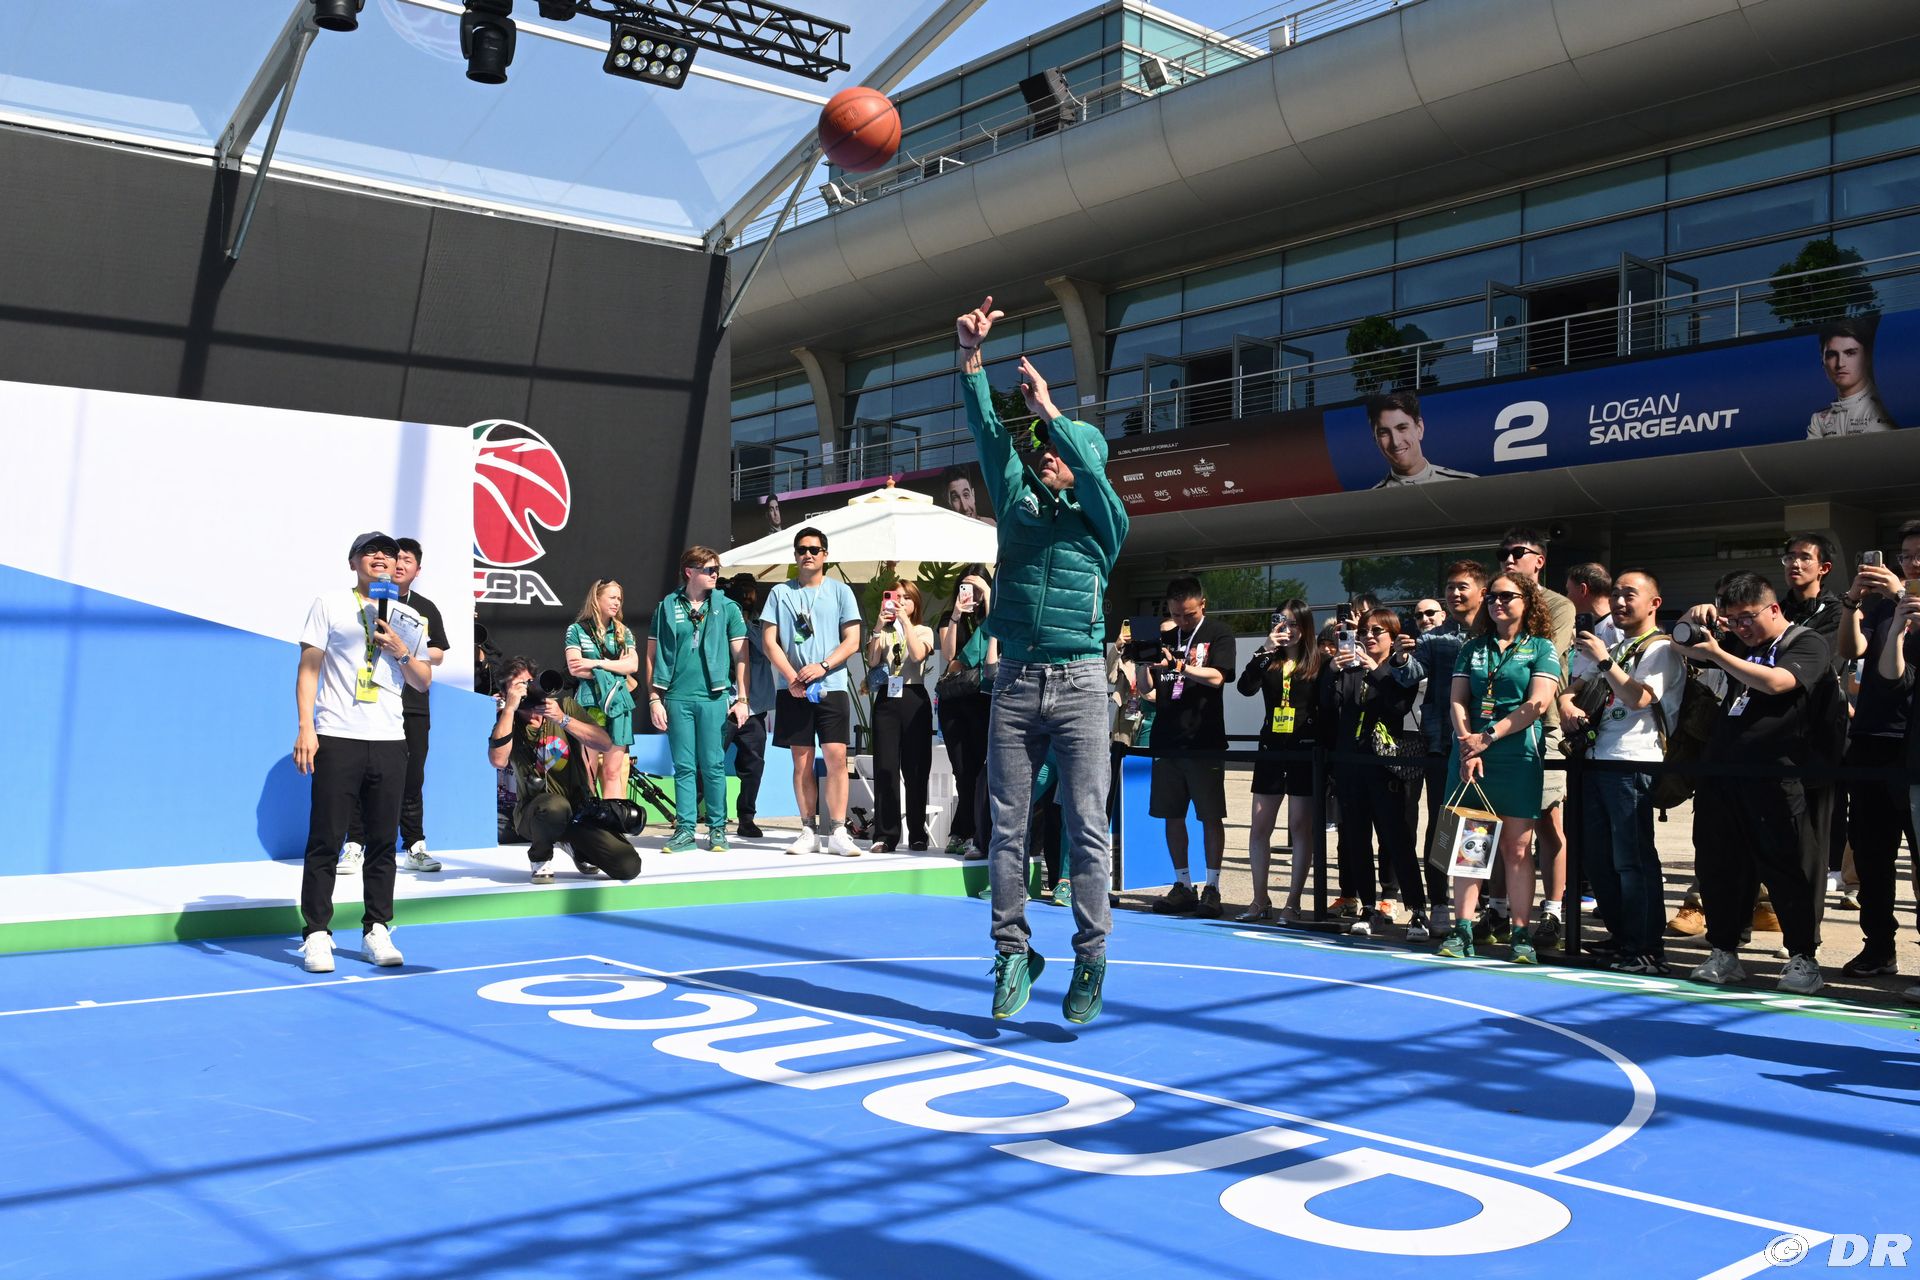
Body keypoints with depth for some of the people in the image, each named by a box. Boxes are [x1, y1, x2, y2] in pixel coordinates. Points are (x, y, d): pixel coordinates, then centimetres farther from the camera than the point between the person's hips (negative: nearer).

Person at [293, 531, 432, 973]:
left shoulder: (409, 619, 15)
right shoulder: (328, 605, 5)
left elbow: (424, 681, 15)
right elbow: (308, 668, 1)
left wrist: (403, 652, -4)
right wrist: (305, 729, -8)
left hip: (389, 742, 3)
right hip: (336, 739, -3)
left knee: (383, 843, 6)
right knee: (326, 841, -3)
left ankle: (377, 932, 14)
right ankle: (316, 934, 4)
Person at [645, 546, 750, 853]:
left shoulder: (727, 608, 7)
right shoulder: (667, 607, 7)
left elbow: (740, 655, 6)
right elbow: (652, 655, 9)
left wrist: (742, 699, 0)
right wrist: (654, 699, 3)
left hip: (714, 697, -1)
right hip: (677, 698, 1)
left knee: (713, 766, 2)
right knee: (684, 767, 5)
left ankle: (717, 829, 10)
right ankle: (684, 830, 10)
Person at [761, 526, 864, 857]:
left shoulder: (840, 591, 8)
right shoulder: (780, 592, 10)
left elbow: (852, 640, 2)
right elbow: (769, 641, 5)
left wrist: (822, 666, -13)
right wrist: (792, 677, -9)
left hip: (832, 687, -1)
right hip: (792, 690, 1)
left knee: (836, 757, -8)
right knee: (801, 760, 3)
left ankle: (837, 833, -6)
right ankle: (808, 832, 9)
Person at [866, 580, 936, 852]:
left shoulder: (923, 631, 10)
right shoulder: (882, 632, 14)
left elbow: (918, 654, -11)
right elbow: (872, 661, -3)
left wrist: (904, 621, -12)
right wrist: (879, 627, -8)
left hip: (914, 699, -1)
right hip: (886, 698, 1)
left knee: (916, 768, -1)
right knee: (885, 767, -4)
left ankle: (917, 834, 5)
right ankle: (887, 834, -3)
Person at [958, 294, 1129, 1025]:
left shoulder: (1103, 522, 8)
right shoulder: (1018, 506, 14)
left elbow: (1092, 470, -11)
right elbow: (989, 435, 5)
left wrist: (1049, 409, -15)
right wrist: (972, 357, -3)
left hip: (1079, 684, -2)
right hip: (1015, 682, 3)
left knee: (1087, 825, -2)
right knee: (1008, 825, 3)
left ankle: (1090, 957, 7)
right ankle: (1012, 953, 11)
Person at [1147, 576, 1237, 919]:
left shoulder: (1218, 633, 0)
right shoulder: (1164, 635, 11)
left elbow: (1216, 677, -15)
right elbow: (1149, 686, 12)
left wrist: (1177, 666, -28)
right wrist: (1150, 694, -11)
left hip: (1204, 739, -4)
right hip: (1167, 738, 5)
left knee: (1210, 815, -2)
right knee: (1172, 814, 6)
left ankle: (1211, 887, 4)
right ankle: (1183, 885, 15)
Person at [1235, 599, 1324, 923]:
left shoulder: (1318, 663, 1)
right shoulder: (1269, 662, 8)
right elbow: (1245, 687, -10)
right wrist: (1265, 650, -14)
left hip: (1304, 751, -3)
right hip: (1271, 749, 3)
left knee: (1300, 828, 1)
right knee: (1259, 827, 4)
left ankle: (1293, 903, 8)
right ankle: (1260, 901, 15)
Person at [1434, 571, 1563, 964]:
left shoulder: (1542, 649, 4)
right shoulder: (1472, 648, 15)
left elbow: (1537, 704, -7)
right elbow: (1458, 700, 8)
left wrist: (1488, 737, -13)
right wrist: (1467, 744, -8)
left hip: (1517, 758, -3)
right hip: (1468, 754, 3)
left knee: (1516, 849, -2)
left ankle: (1521, 935, 3)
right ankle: (1461, 931, 4)